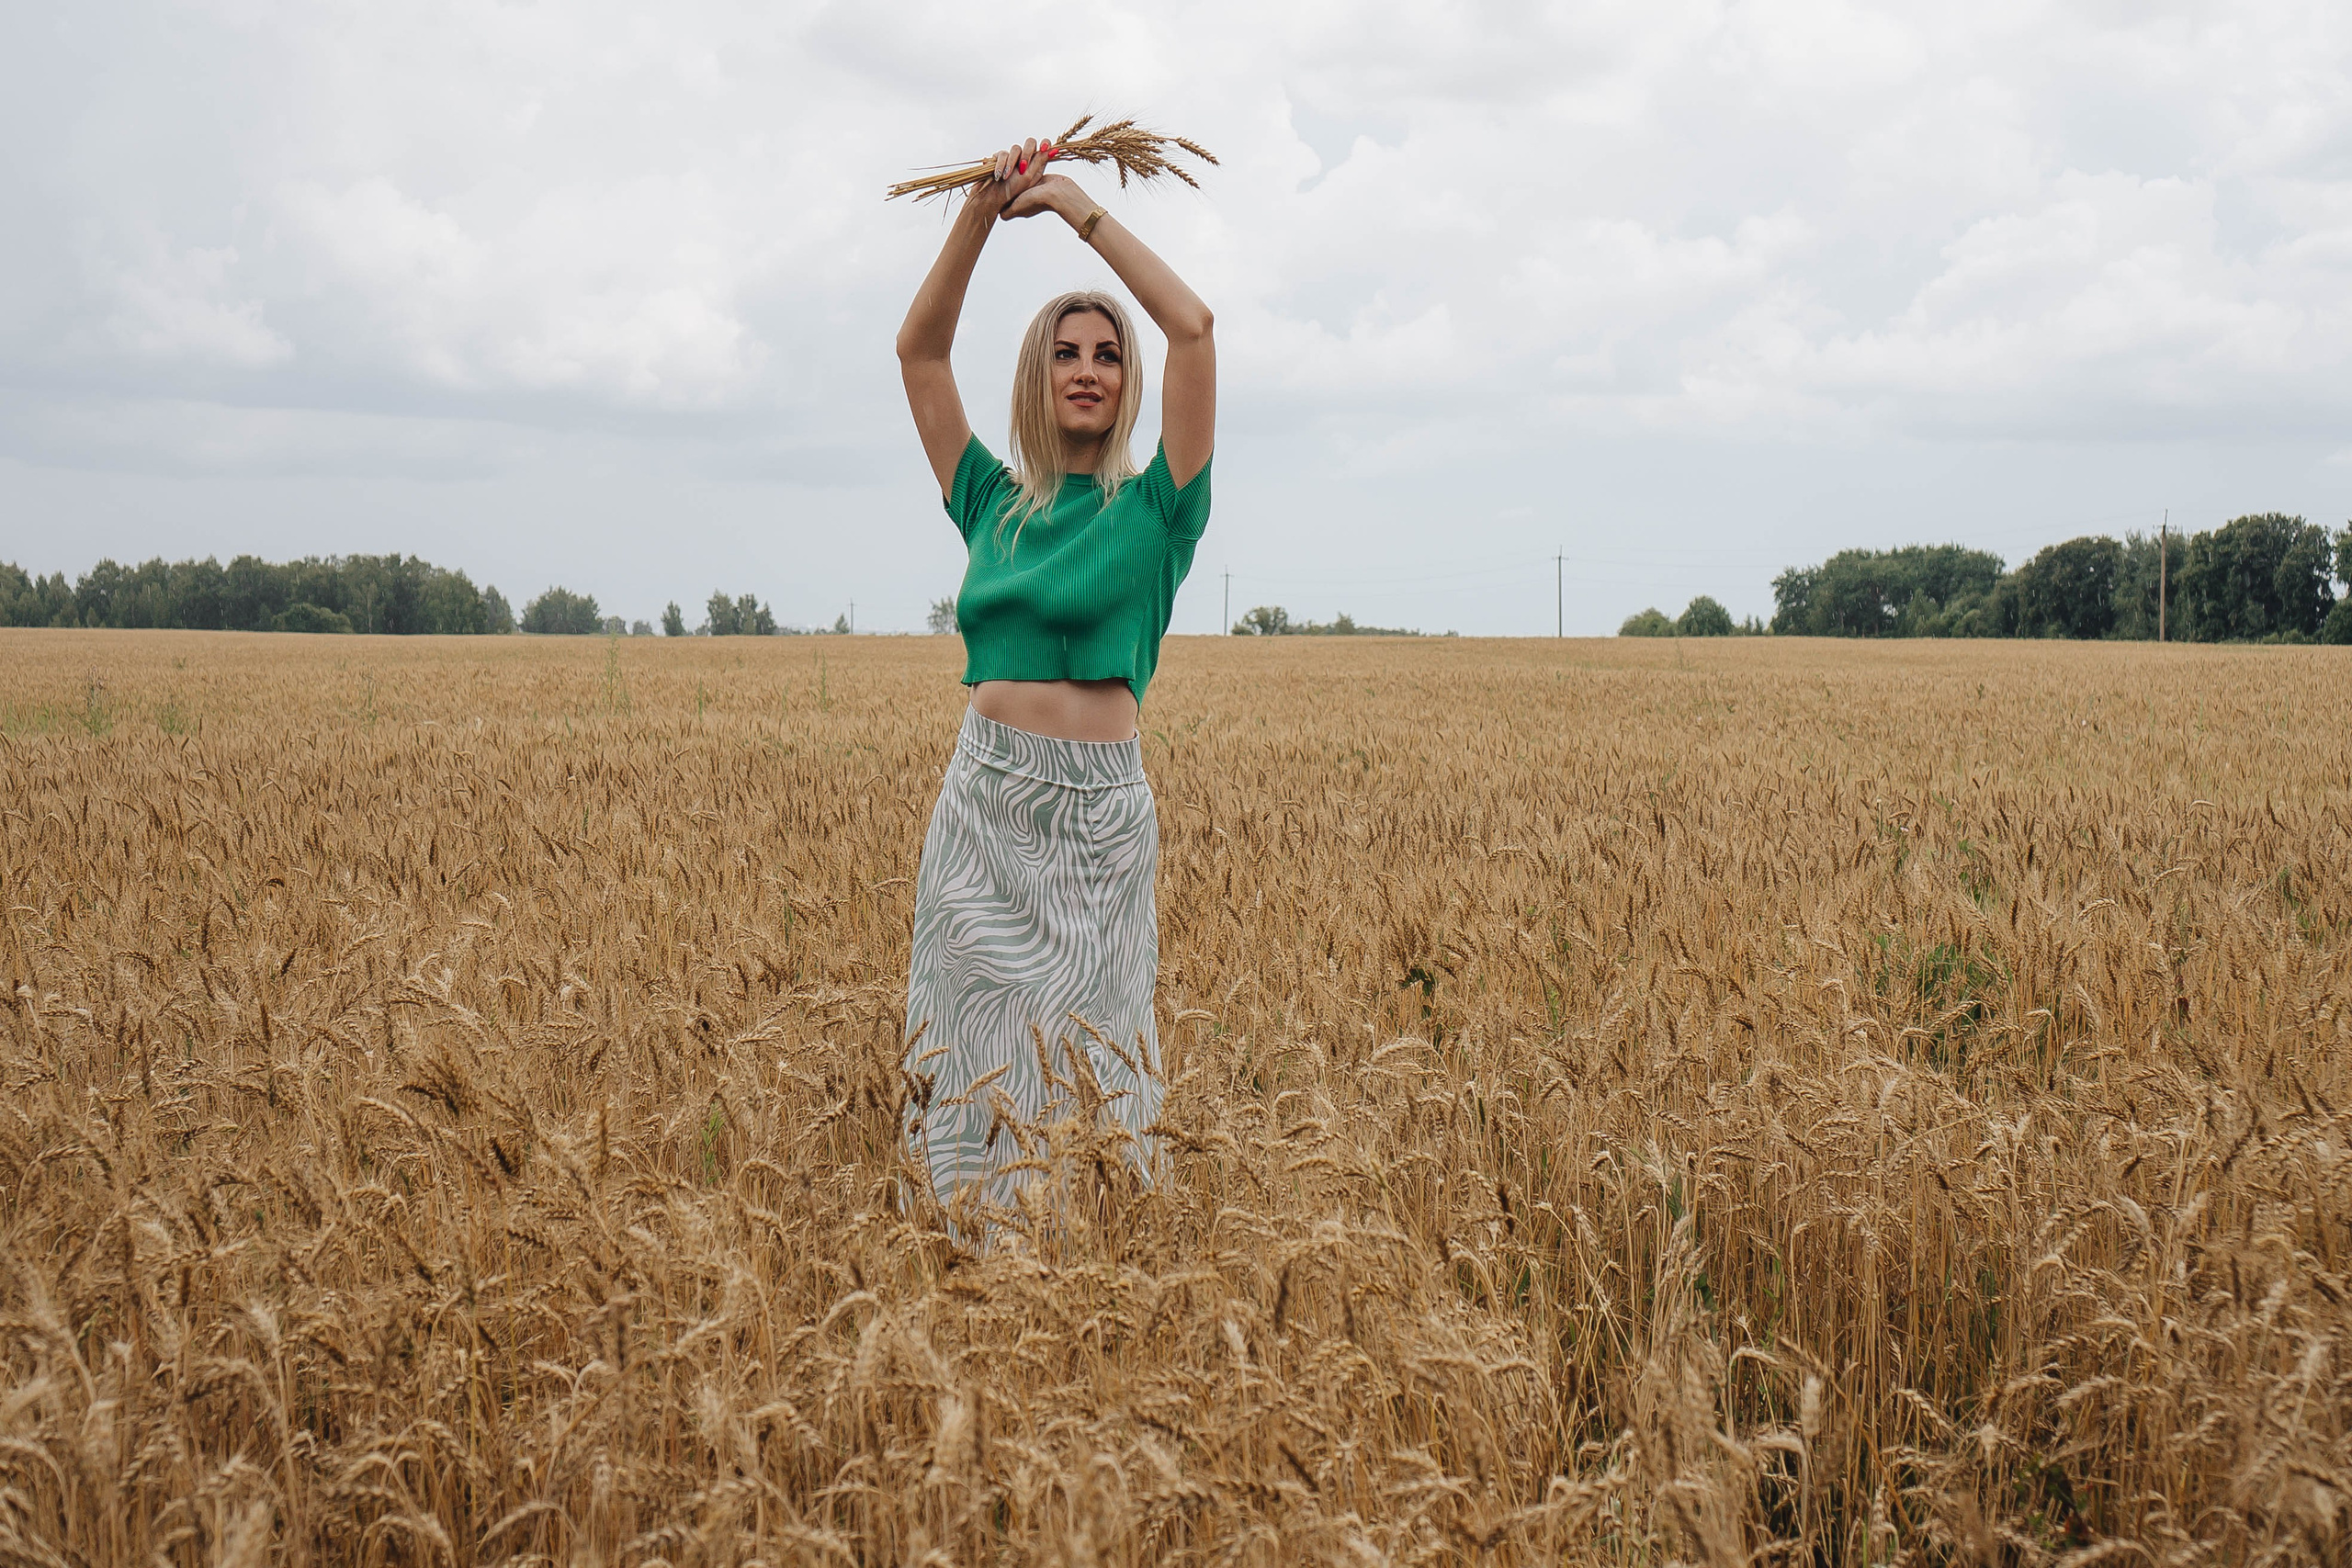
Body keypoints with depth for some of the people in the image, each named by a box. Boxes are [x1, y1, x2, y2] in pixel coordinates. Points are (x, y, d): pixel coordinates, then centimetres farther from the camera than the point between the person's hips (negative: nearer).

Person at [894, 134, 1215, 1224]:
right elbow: (919, 347, 9)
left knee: (1081, 1055, 1)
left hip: (1096, 814, -3)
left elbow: (1193, 326, -8)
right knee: (977, 1050, 6)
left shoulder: (1154, 509, 1)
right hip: (981, 806, 3)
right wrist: (982, 213, 0)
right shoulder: (993, 507, 11)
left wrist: (1080, 210, -2)